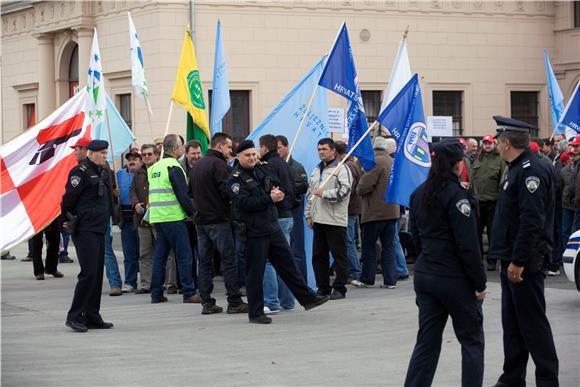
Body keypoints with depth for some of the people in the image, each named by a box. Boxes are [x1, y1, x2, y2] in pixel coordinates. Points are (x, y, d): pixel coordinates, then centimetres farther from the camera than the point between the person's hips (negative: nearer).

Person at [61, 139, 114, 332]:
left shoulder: (103, 172, 16)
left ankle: (92, 317, 15)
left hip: (99, 230, 9)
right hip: (84, 230, -9)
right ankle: (74, 316, -7)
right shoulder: (80, 172, -12)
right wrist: (70, 222, -5)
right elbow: (68, 199, -13)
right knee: (88, 273, -12)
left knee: (97, 274, 10)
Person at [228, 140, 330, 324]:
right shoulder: (236, 178, -10)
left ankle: (307, 298, 20)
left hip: (272, 226, 7)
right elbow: (243, 203, -21)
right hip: (253, 231, -7)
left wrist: (276, 193, 0)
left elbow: (274, 188, 24)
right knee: (255, 272, 0)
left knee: (287, 264, 13)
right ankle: (255, 313, 8)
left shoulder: (260, 169, 13)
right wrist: (269, 199, -20)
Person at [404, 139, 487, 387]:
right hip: (455, 278, -7)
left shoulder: (419, 194, 8)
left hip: (424, 274, 7)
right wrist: (480, 283, -11)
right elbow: (468, 245, -16)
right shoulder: (456, 196, -16)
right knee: (472, 341, 6)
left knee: (427, 341, 10)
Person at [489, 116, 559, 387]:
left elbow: (532, 222, -24)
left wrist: (518, 261, -24)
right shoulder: (518, 169, 15)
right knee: (512, 324, 14)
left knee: (533, 324, -5)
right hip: (512, 260, 10)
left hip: (525, 263, -10)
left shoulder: (531, 171, -17)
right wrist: (509, 259, 18)